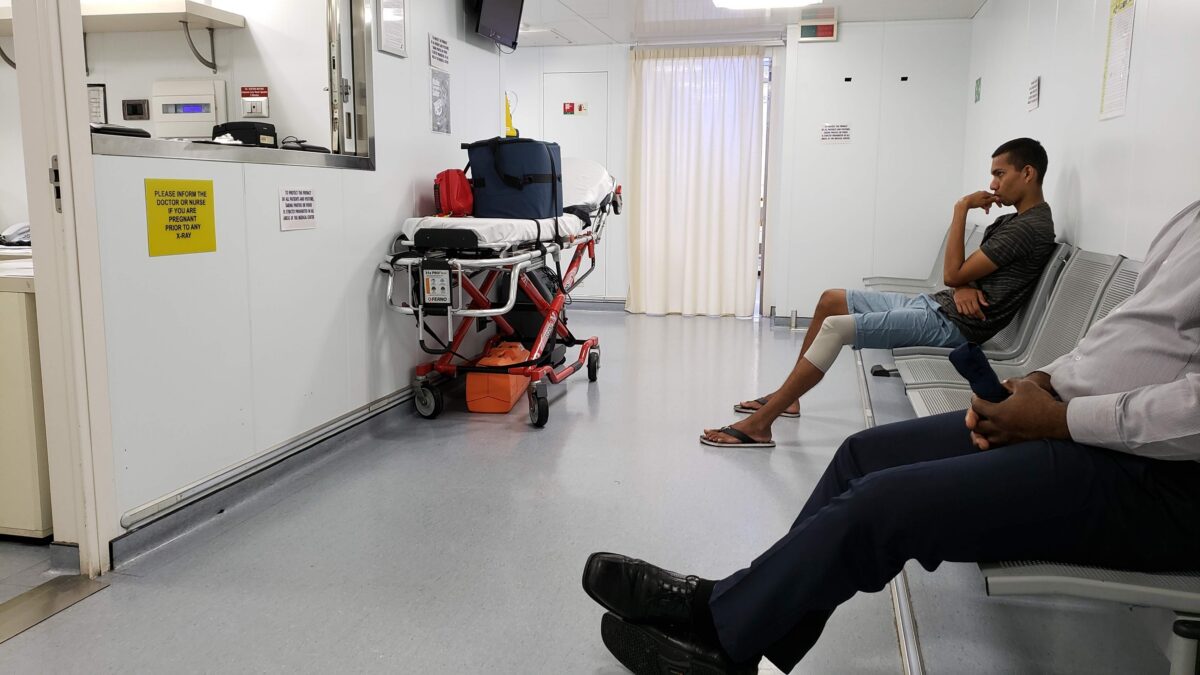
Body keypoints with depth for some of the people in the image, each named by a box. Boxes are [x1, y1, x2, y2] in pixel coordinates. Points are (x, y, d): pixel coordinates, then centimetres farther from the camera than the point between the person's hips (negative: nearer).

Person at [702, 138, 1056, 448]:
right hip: (935, 304, 11)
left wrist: (961, 209, -11)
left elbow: (953, 274, -18)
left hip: (953, 323, -11)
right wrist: (964, 287, -9)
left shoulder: (1032, 227, -14)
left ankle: (759, 425, -22)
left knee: (836, 327, -24)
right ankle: (786, 396, 14)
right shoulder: (1012, 220, 18)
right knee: (831, 299, 10)